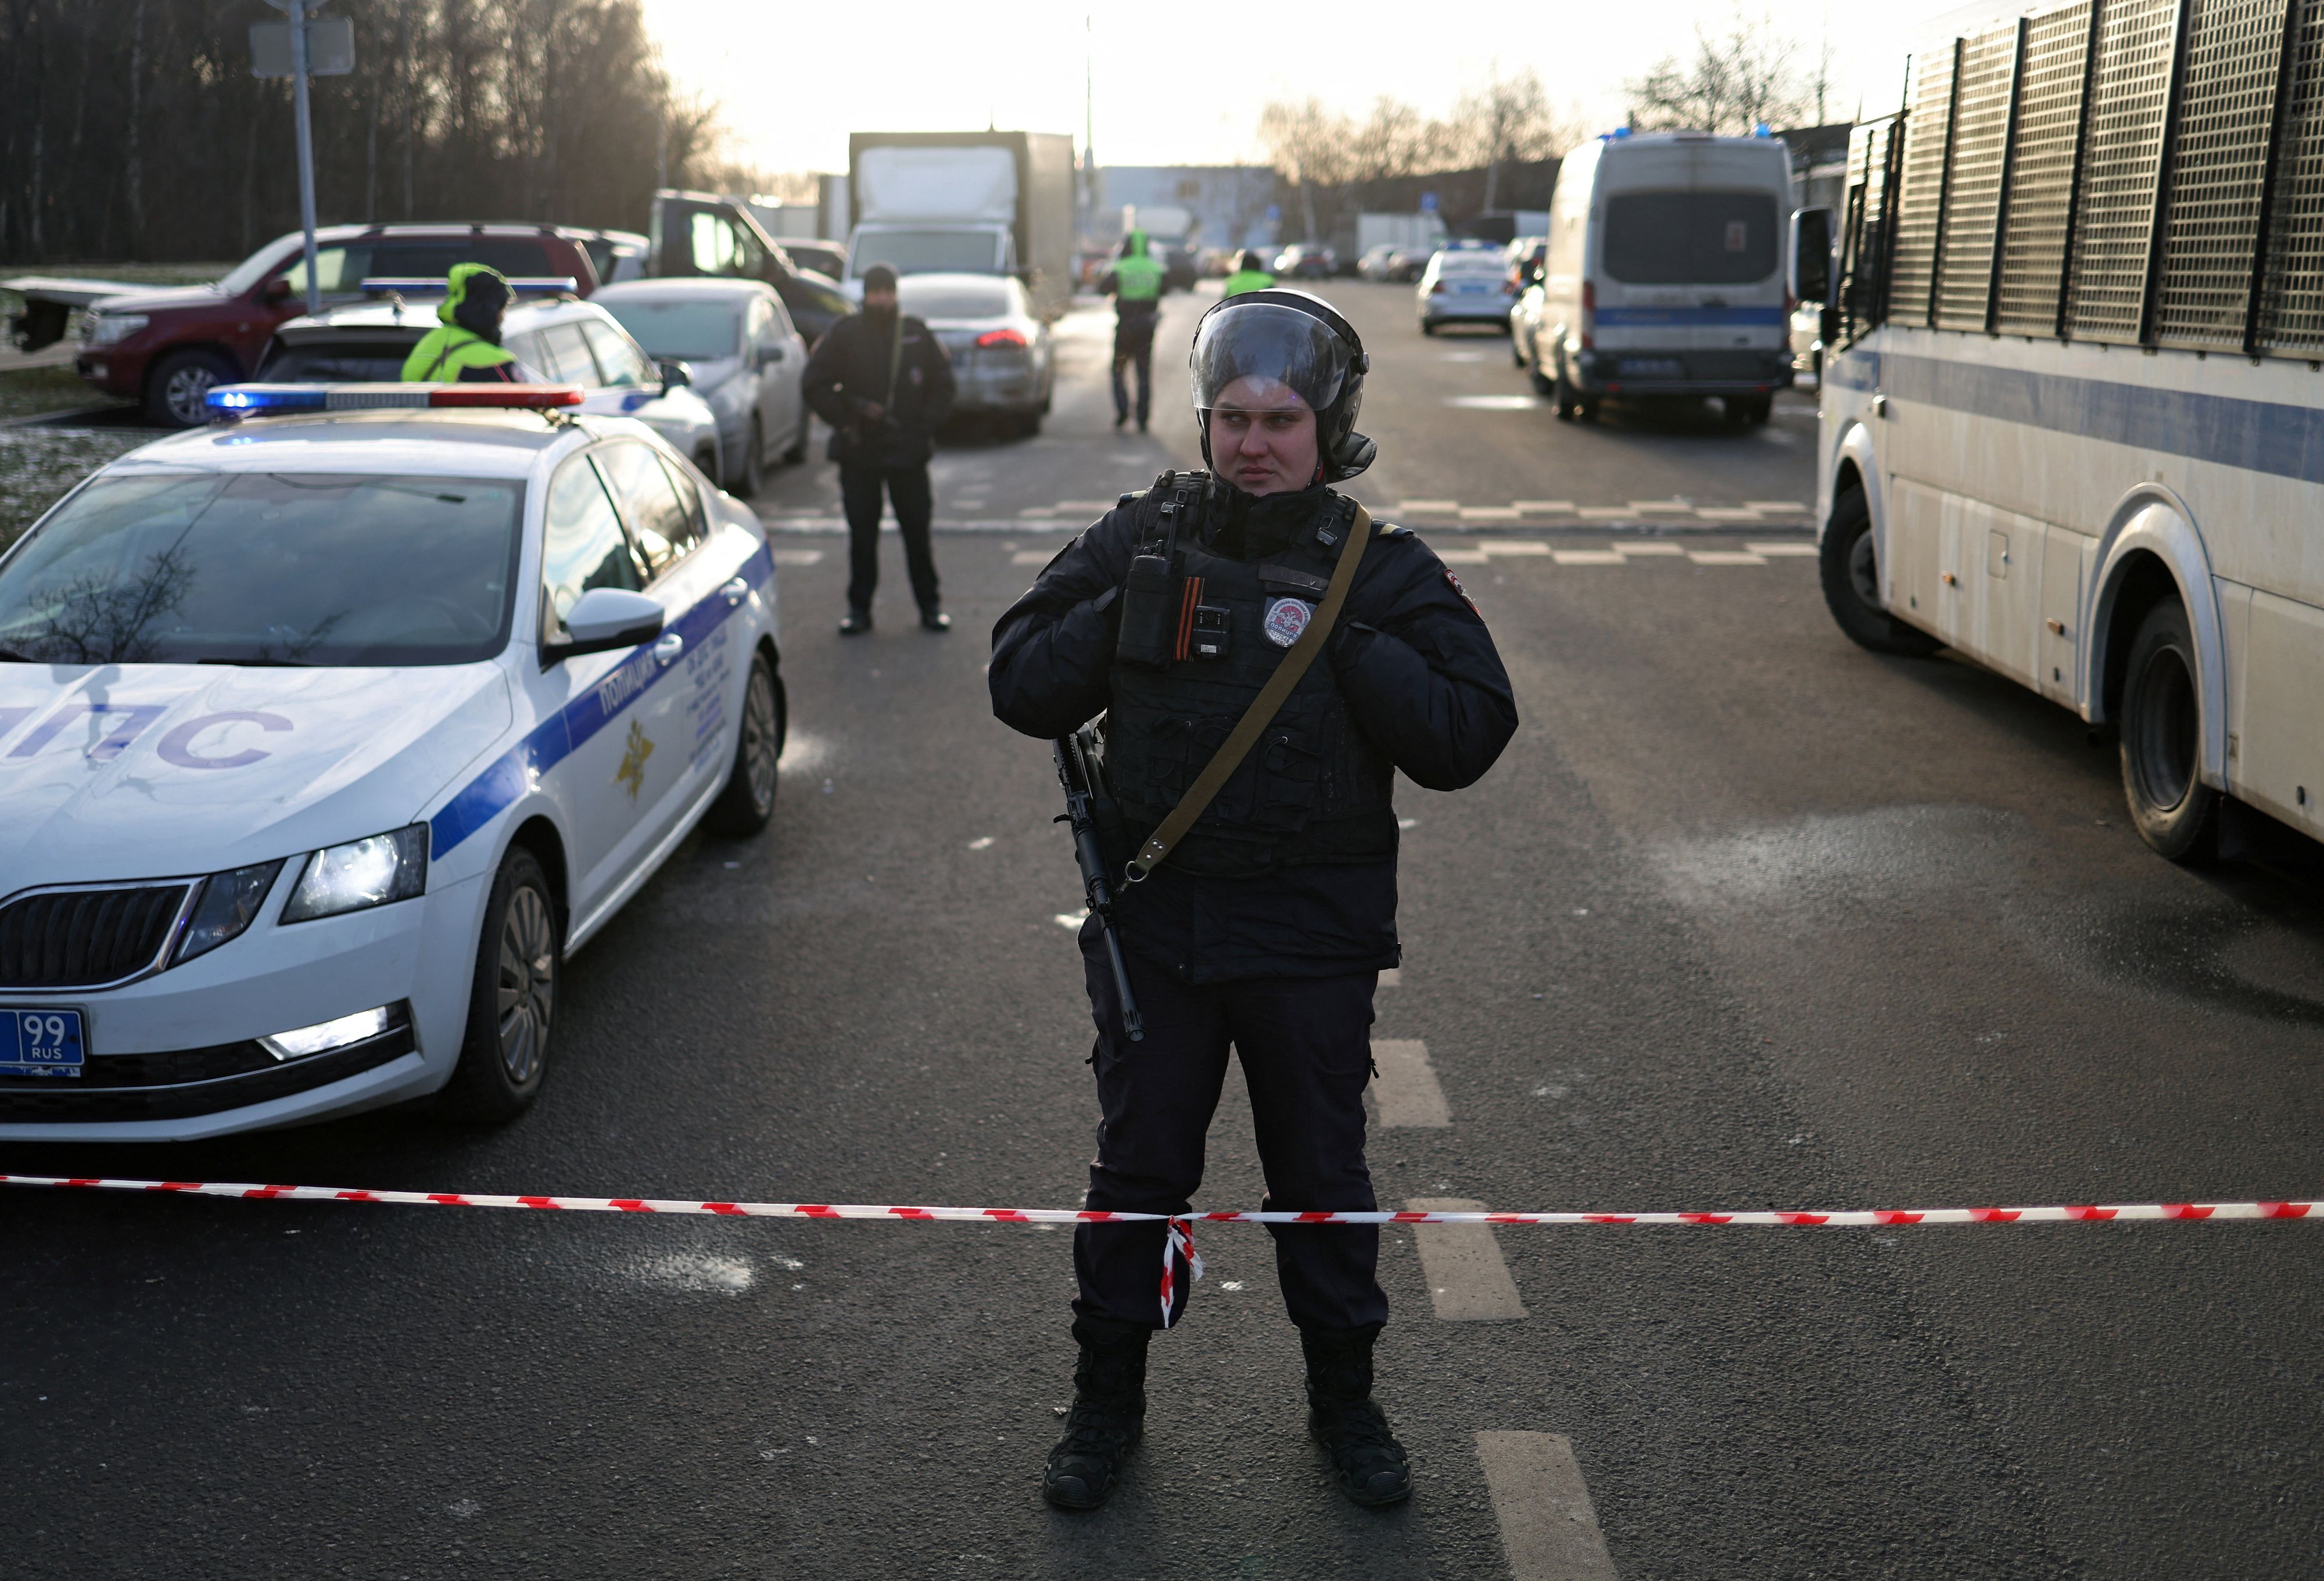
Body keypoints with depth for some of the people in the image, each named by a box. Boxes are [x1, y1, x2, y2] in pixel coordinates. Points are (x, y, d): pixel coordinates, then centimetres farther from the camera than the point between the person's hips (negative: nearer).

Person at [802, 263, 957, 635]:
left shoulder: (917, 335, 6)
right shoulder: (843, 335, 2)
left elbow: (942, 385, 12)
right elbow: (815, 383, 3)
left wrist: (925, 426, 0)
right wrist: (845, 419, -6)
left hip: (908, 451, 1)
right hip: (858, 453, 0)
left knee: (917, 532, 4)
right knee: (862, 534, 3)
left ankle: (930, 606, 13)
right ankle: (859, 609, 12)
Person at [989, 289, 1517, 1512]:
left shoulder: (1381, 572, -3)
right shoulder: (1139, 540, 1)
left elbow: (1468, 734, -11)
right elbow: (1020, 688, 0)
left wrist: (1342, 645, -20)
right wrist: (1125, 616, -15)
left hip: (1313, 934, -1)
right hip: (1153, 917, 1)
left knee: (1323, 1179, 13)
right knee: (1137, 1170, 12)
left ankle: (1344, 1399, 34)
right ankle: (1108, 1399, 31)